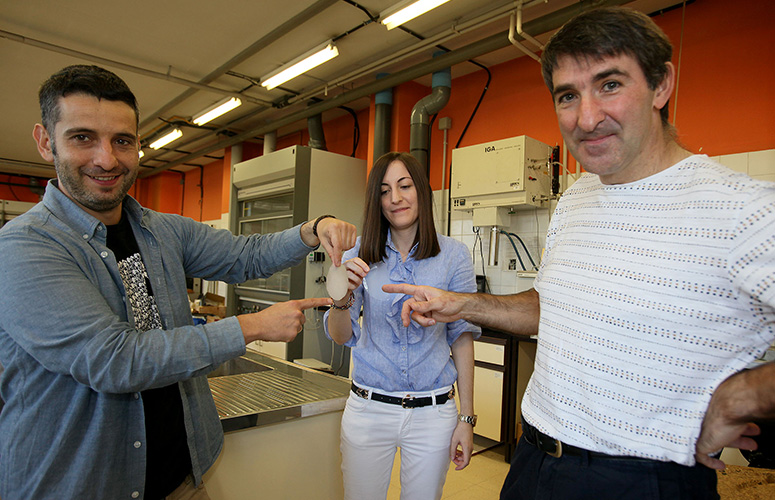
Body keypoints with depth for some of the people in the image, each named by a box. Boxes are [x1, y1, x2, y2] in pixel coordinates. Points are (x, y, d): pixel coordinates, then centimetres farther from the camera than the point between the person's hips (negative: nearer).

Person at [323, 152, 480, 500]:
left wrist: (466, 418, -1)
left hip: (432, 411, -1)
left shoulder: (453, 256, -5)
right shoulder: (360, 254, -2)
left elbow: (462, 337, -1)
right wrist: (343, 297, -26)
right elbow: (340, 336, -4)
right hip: (368, 408, 1)